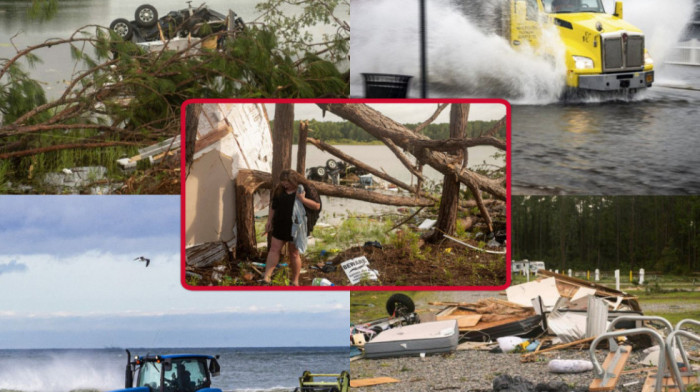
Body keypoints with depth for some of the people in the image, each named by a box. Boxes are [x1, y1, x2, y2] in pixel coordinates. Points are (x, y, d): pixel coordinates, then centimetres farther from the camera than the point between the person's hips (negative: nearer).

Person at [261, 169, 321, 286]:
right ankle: (266, 277, -10)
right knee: (274, 249, -5)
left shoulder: (304, 189, -7)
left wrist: (303, 199, -21)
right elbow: (273, 206, 18)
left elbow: (317, 206, -9)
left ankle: (295, 282, 15)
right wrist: (269, 221, 13)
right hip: (280, 226, 4)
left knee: (294, 254, 4)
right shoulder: (279, 190, 7)